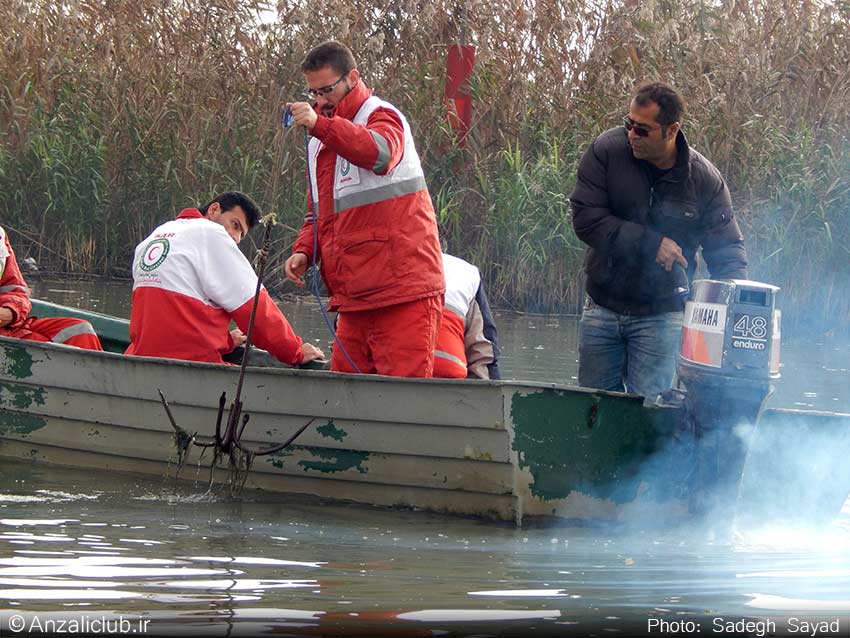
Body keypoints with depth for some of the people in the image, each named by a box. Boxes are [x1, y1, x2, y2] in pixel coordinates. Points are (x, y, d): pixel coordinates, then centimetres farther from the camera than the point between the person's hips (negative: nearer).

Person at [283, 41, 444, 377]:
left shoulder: (383, 117, -4)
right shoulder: (320, 143, 23)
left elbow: (380, 152, -30)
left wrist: (320, 124, -42)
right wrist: (303, 251, 8)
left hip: (403, 292, -8)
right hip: (353, 298, 8)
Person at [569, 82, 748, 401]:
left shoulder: (705, 179, -10)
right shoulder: (607, 150, -11)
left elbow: (727, 249, -2)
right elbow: (585, 219, -17)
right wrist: (651, 244, -20)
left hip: (661, 316, -1)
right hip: (602, 311, 1)